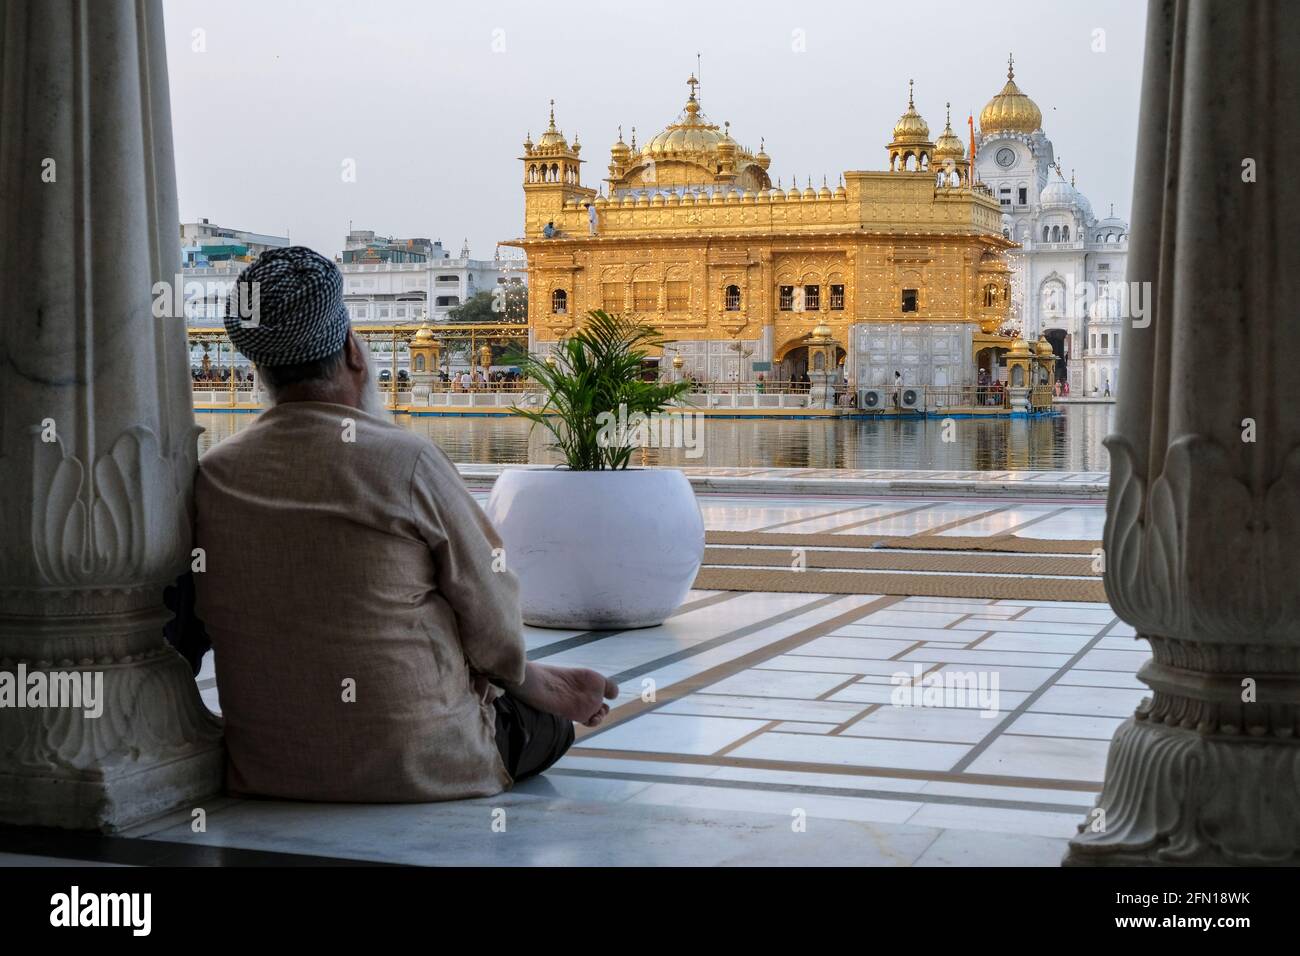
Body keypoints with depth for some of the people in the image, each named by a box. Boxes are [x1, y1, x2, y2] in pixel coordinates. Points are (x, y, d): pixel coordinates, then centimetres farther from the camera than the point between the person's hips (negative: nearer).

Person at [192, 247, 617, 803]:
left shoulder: (209, 478, -5)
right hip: (417, 769, -5)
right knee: (550, 717, 25)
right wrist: (541, 683, 14)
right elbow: (493, 627, -11)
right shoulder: (406, 462, -19)